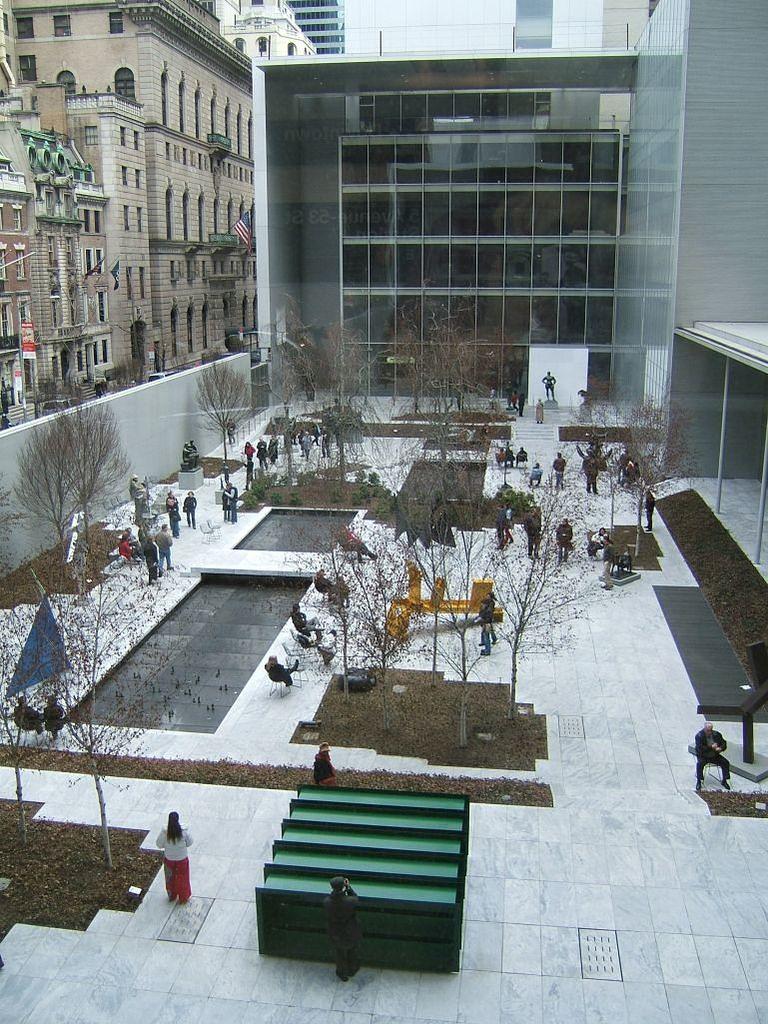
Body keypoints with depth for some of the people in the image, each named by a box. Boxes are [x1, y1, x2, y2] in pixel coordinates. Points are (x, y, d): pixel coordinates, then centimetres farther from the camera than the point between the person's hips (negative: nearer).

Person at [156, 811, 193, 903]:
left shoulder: (164, 832, -24)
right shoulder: (183, 832, -26)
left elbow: (159, 845, -10)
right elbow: (189, 843, -11)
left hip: (169, 859, 1)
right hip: (182, 859, -1)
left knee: (170, 878, 26)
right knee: (182, 878, 22)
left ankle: (171, 896, 45)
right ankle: (183, 898, 38)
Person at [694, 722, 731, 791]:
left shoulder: (717, 734, -2)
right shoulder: (699, 736, -15)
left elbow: (724, 744, 3)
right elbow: (700, 748, -24)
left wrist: (720, 748, -19)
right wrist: (711, 747, -28)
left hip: (715, 756, 4)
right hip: (703, 756, -4)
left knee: (725, 762, -14)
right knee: (699, 763, -32)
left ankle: (724, 781, 2)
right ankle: (699, 782, -17)